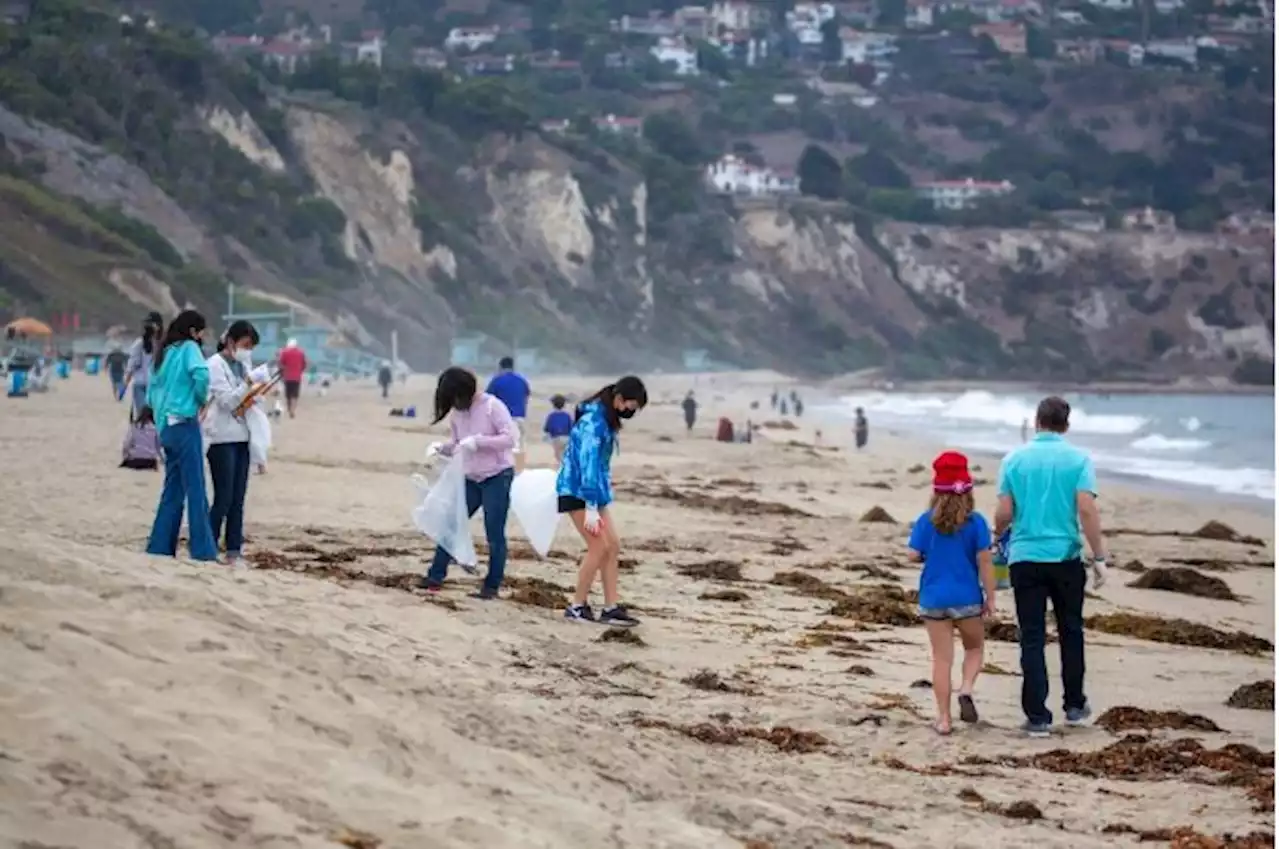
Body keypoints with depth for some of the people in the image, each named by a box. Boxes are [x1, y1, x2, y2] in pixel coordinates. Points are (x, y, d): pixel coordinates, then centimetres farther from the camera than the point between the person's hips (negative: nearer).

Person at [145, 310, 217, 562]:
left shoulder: (163, 353, 17)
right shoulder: (189, 348, -5)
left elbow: (151, 392, 18)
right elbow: (201, 375, -23)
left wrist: (161, 416, 14)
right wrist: (201, 399, -6)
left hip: (166, 427, 8)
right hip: (185, 424, -7)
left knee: (173, 490, 12)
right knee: (195, 489, -7)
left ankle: (160, 546, 12)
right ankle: (203, 550, -9)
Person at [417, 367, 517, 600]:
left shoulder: (492, 406, -15)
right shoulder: (456, 413, 4)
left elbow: (510, 439, -21)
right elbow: (456, 445, 11)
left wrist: (478, 441, -28)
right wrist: (441, 447, -10)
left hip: (498, 477, -7)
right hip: (470, 479, 7)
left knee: (494, 534, -1)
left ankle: (492, 585, 7)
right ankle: (436, 576, 10)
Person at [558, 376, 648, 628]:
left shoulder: (607, 420, 9)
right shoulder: (594, 421, -21)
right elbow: (588, 463, -26)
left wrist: (601, 497, 18)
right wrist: (591, 508, -28)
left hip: (595, 491, 10)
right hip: (577, 491, -9)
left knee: (612, 545, 4)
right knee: (599, 546, -11)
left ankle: (611, 608, 5)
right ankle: (577, 607, -1)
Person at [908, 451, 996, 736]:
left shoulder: (926, 521, -4)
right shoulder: (975, 522, -7)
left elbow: (915, 555, -4)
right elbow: (984, 562, -9)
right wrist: (991, 597, -1)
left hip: (934, 598, 1)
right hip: (967, 599, -1)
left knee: (942, 658, 7)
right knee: (974, 648, 19)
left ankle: (944, 719, 8)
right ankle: (966, 690, -8)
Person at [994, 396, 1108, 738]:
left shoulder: (1015, 460, 1)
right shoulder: (1078, 459, -3)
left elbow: (1004, 513, 0)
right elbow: (1087, 511, -12)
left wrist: (999, 536, 22)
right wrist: (1100, 558, -7)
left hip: (1024, 558, 0)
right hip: (1065, 557, 0)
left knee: (1032, 638, 2)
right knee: (1071, 632, 16)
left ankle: (1037, 717, 0)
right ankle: (1074, 706, 25)